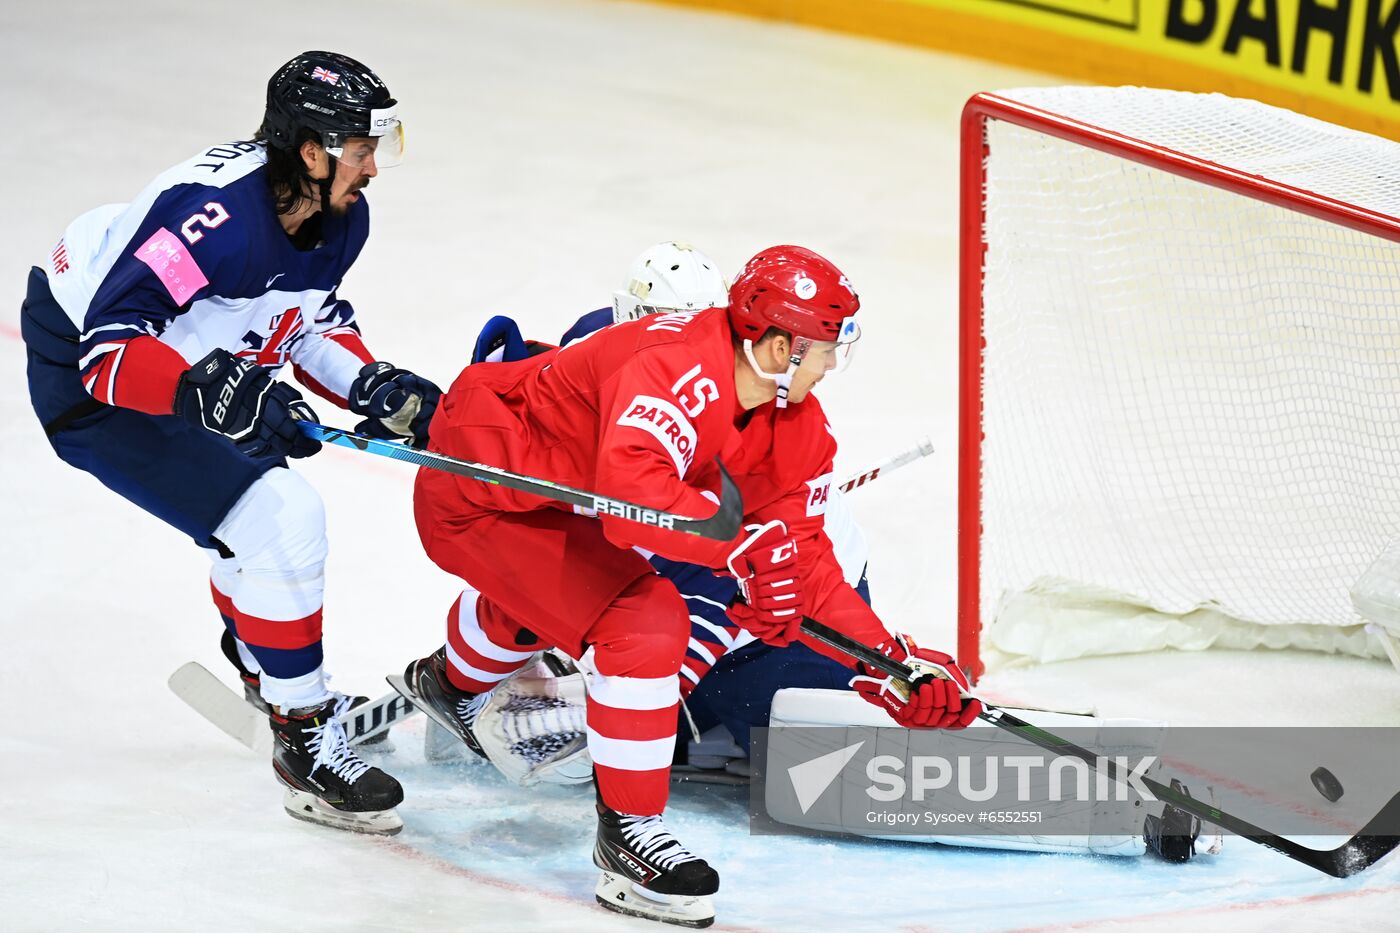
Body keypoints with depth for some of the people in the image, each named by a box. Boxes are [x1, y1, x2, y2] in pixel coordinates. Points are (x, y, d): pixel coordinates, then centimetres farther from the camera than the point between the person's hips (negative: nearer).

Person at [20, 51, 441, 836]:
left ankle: (265, 679, 48)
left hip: (185, 368, 10)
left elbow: (316, 319, 10)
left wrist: (375, 388, -6)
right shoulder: (214, 213, -35)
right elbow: (110, 345, -36)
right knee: (279, 524, -17)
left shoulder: (341, 218, -7)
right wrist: (208, 389, -49)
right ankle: (305, 744, -3)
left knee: (270, 502, 23)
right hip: (89, 386, -9)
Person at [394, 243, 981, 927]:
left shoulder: (798, 424, -5)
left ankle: (450, 682, 70)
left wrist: (892, 664, -11)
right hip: (479, 495, -10)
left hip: (555, 487, 10)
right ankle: (629, 834, -11)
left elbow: (803, 556, -3)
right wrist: (746, 544, -50)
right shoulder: (676, 370, -33)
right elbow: (631, 493, -48)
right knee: (645, 624, -23)